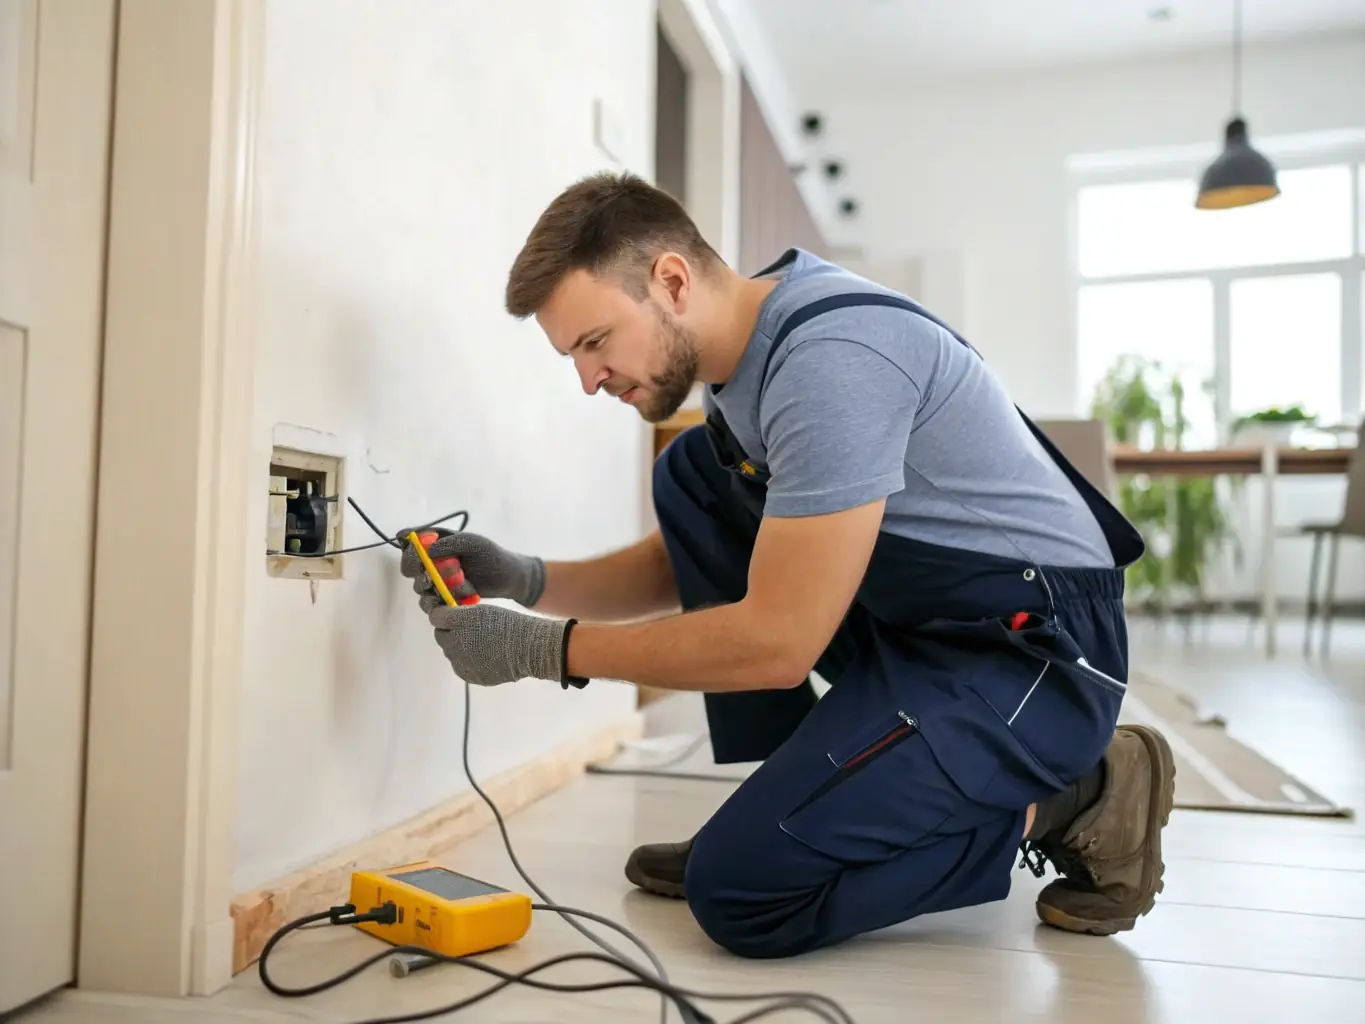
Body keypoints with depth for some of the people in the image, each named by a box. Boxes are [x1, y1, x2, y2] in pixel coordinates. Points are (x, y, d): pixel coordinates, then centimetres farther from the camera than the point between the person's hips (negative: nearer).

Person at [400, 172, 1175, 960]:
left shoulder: (830, 358, -24)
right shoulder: (739, 361, 6)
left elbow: (779, 640, -24)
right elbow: (680, 569, 13)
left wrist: (544, 648, -16)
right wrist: (526, 581, -3)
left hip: (1033, 649, -9)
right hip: (915, 626, 9)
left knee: (741, 887, -16)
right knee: (690, 484, 3)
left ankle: (1066, 802, 0)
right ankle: (801, 796, 6)